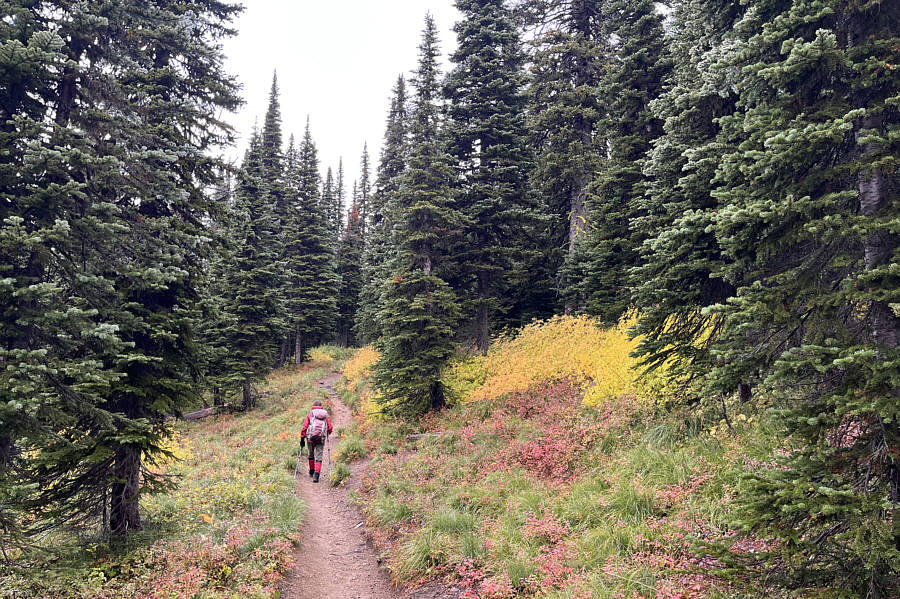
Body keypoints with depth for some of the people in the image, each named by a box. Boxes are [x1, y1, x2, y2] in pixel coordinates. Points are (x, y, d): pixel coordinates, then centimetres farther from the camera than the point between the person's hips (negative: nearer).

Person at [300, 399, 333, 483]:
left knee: (311, 455, 21)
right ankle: (316, 475, -12)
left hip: (311, 438, 0)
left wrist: (302, 438, 4)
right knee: (319, 458, 1)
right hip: (321, 439, 0)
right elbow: (330, 428, 9)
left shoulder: (310, 414, 4)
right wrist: (326, 435, 29)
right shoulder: (325, 415, 8)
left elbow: (304, 427, -2)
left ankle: (311, 471, 35)